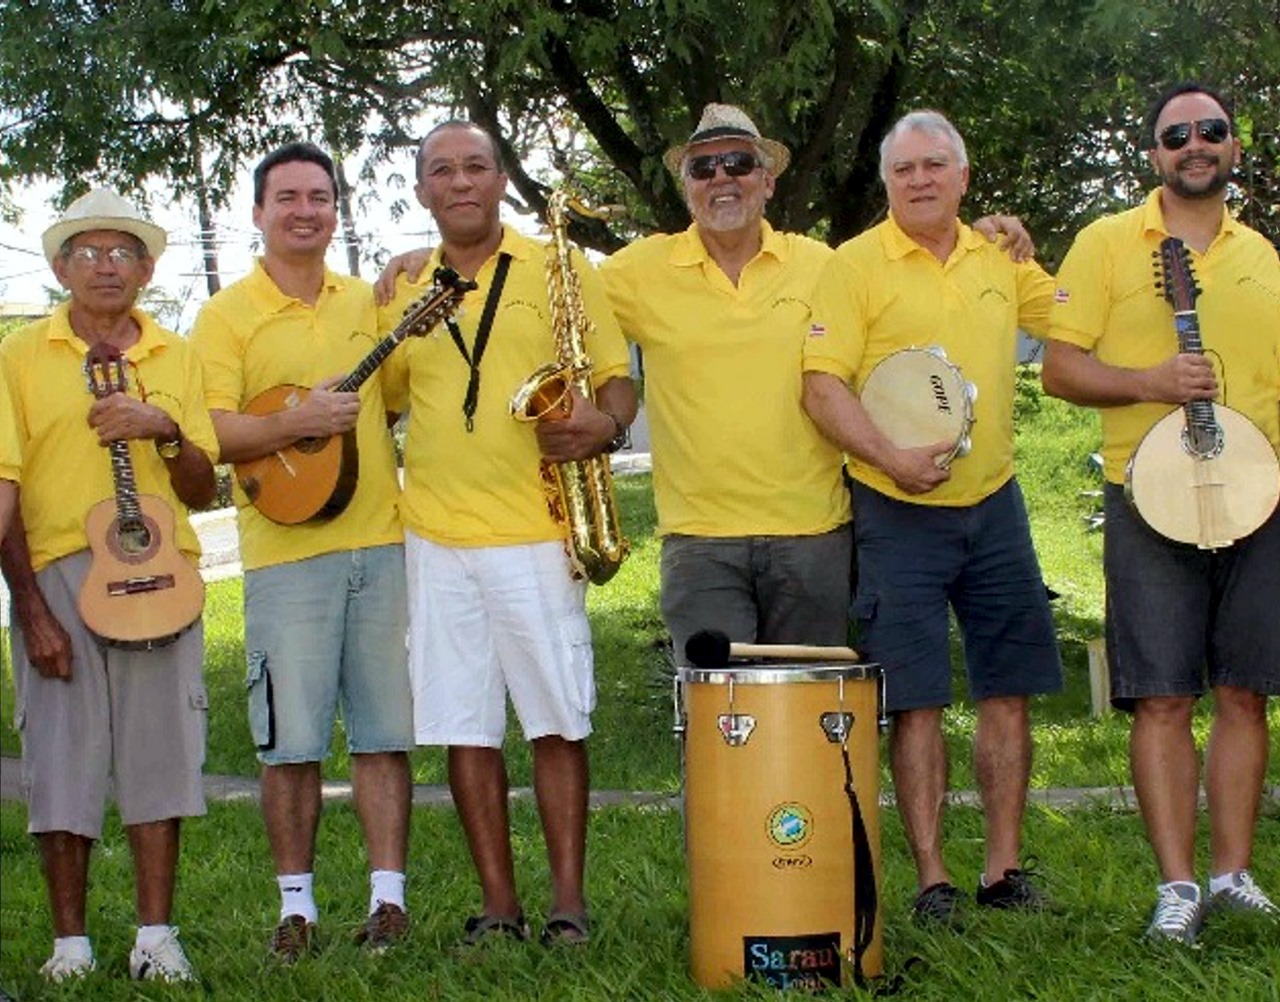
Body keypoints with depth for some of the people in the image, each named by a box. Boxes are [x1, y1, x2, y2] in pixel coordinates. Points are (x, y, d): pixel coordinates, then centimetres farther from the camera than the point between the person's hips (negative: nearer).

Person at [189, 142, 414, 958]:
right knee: (291, 740, 0)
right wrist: (298, 422, -23)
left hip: (383, 544, 3)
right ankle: (297, 903, 11)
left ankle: (389, 894, 10)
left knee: (385, 730, 4)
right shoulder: (229, 315, 1)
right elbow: (212, 434, -8)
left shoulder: (367, 301, 14)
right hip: (289, 551, -3)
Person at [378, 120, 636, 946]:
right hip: (435, 537, 3)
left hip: (535, 534, -3)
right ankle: (499, 904, 13)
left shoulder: (559, 272, 5)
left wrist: (604, 425, -16)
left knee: (558, 723, -2)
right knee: (464, 729, 4)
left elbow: (617, 379, 3)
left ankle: (569, 902, 7)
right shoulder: (402, 293, 14)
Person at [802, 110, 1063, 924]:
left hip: (995, 504, 5)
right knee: (917, 701, -2)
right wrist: (891, 457, -23)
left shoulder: (1001, 259, 10)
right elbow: (822, 385, -12)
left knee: (1009, 691, 7)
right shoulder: (856, 265, -5)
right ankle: (931, 879, 7)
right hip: (900, 512, -4)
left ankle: (1005, 869, 17)